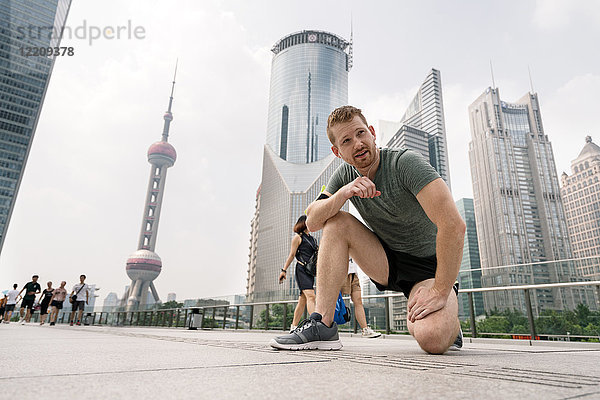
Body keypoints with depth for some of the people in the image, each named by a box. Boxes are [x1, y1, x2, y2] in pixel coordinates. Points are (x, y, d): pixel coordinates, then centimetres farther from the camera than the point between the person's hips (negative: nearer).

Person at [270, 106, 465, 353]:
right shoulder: (345, 175, -3)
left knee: (432, 340, -31)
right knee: (337, 222, -17)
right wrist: (342, 194, -29)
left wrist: (440, 292, -30)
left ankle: (450, 324, 9)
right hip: (388, 263, 5)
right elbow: (311, 222, -11)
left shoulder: (405, 162, -22)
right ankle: (323, 326, -18)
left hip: (428, 266, -4)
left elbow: (454, 225, -30)